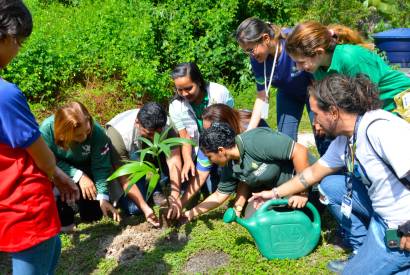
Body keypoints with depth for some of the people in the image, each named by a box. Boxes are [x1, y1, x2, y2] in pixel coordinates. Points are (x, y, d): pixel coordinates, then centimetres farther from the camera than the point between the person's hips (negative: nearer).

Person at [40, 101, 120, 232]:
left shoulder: (97, 132, -32)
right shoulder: (47, 128, -34)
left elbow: (101, 167, -24)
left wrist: (103, 196, -34)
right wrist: (78, 175, -34)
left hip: (85, 169, 1)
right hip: (58, 171, -1)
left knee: (92, 215, -3)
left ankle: (77, 199, 31)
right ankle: (63, 221, -9)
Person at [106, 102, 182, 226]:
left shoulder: (166, 126, -31)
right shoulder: (118, 133, -37)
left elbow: (174, 163, -37)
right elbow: (125, 178, -33)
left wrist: (175, 196, -50)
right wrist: (145, 207, -38)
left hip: (152, 153, 3)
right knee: (134, 207, -21)